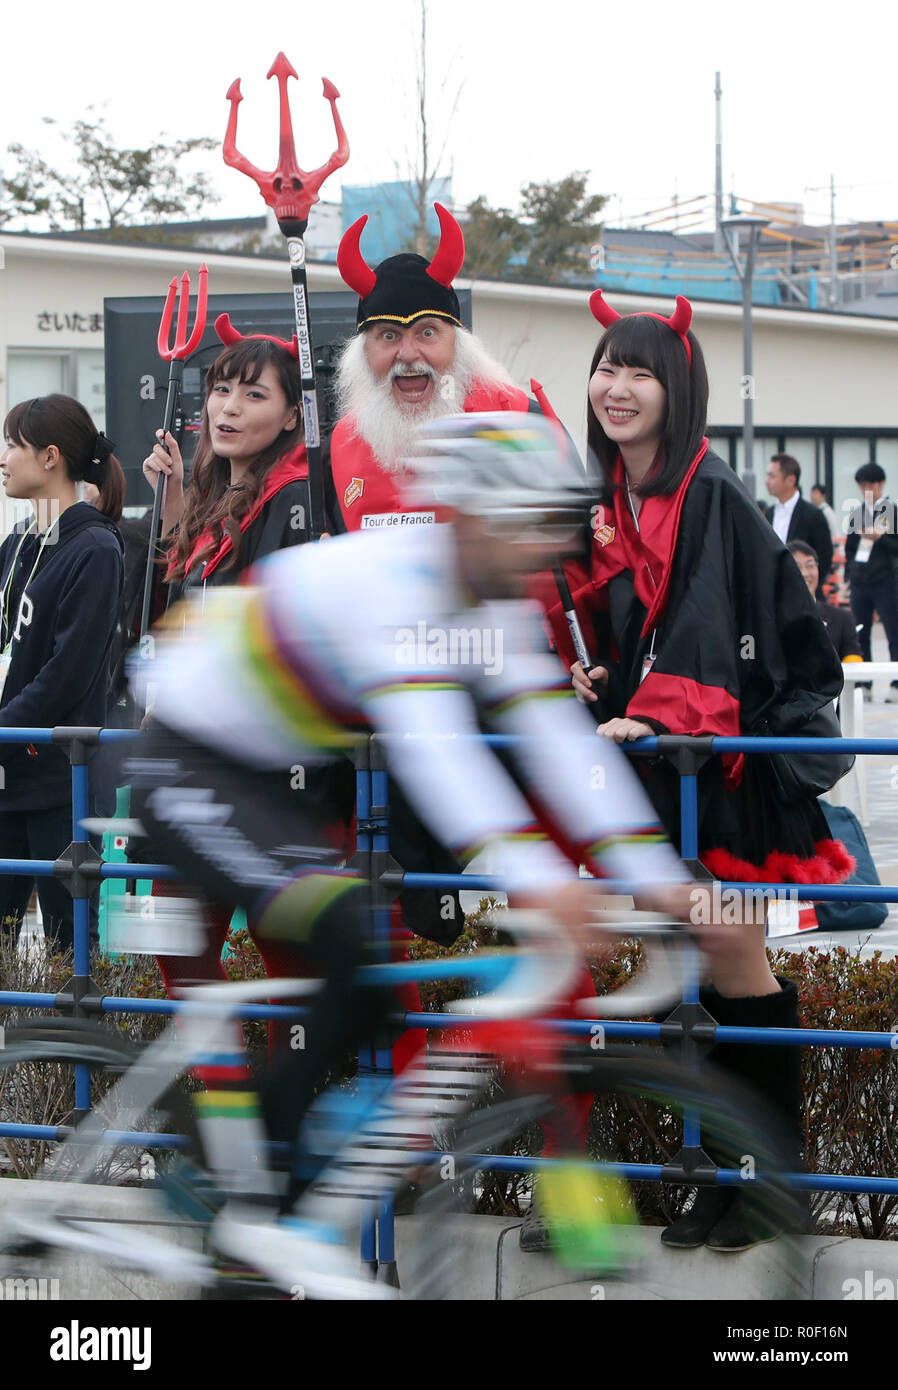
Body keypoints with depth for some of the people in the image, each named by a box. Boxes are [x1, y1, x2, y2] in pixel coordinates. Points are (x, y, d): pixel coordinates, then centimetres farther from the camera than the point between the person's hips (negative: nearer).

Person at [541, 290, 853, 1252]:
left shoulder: (710, 496, -12)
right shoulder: (611, 501, 11)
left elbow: (706, 622, -24)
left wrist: (653, 713, -36)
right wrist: (592, 678, 2)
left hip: (722, 755, -7)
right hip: (652, 761, 7)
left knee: (732, 962, -5)